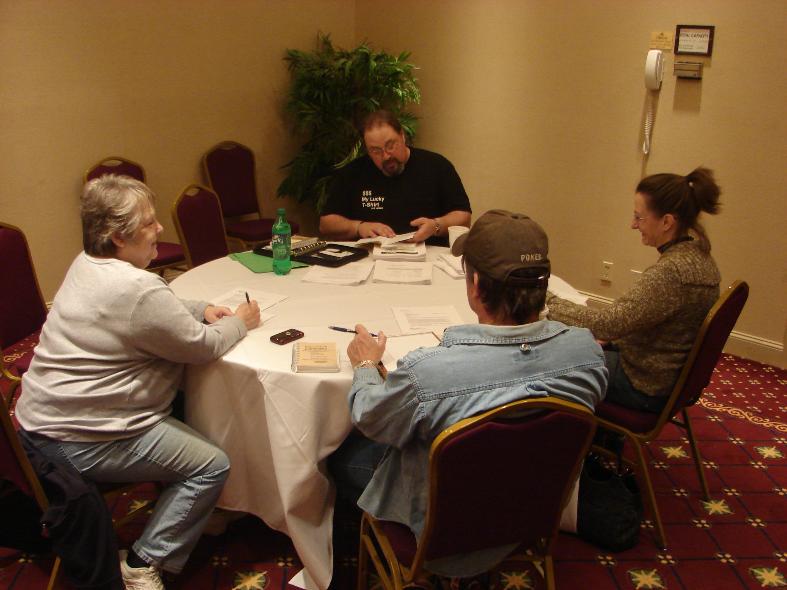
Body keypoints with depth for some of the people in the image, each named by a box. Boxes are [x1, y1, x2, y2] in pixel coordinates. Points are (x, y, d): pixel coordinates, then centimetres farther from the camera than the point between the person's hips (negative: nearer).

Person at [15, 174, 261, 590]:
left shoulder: (88, 263, 6)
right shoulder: (136, 288, -26)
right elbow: (203, 346, -16)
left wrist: (200, 309, 6)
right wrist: (239, 322, 2)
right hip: (77, 442, -10)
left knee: (181, 424, 23)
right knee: (212, 466, -6)